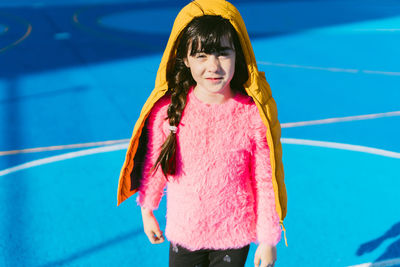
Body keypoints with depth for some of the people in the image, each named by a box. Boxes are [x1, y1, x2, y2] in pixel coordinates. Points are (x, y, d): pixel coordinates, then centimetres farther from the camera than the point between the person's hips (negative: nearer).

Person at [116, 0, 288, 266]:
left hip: (235, 236, -1)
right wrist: (147, 210, 12)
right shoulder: (167, 109, -15)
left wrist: (268, 240, -3)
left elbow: (265, 181, -10)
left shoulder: (253, 115, -18)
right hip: (184, 232, 1)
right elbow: (153, 163, 1)